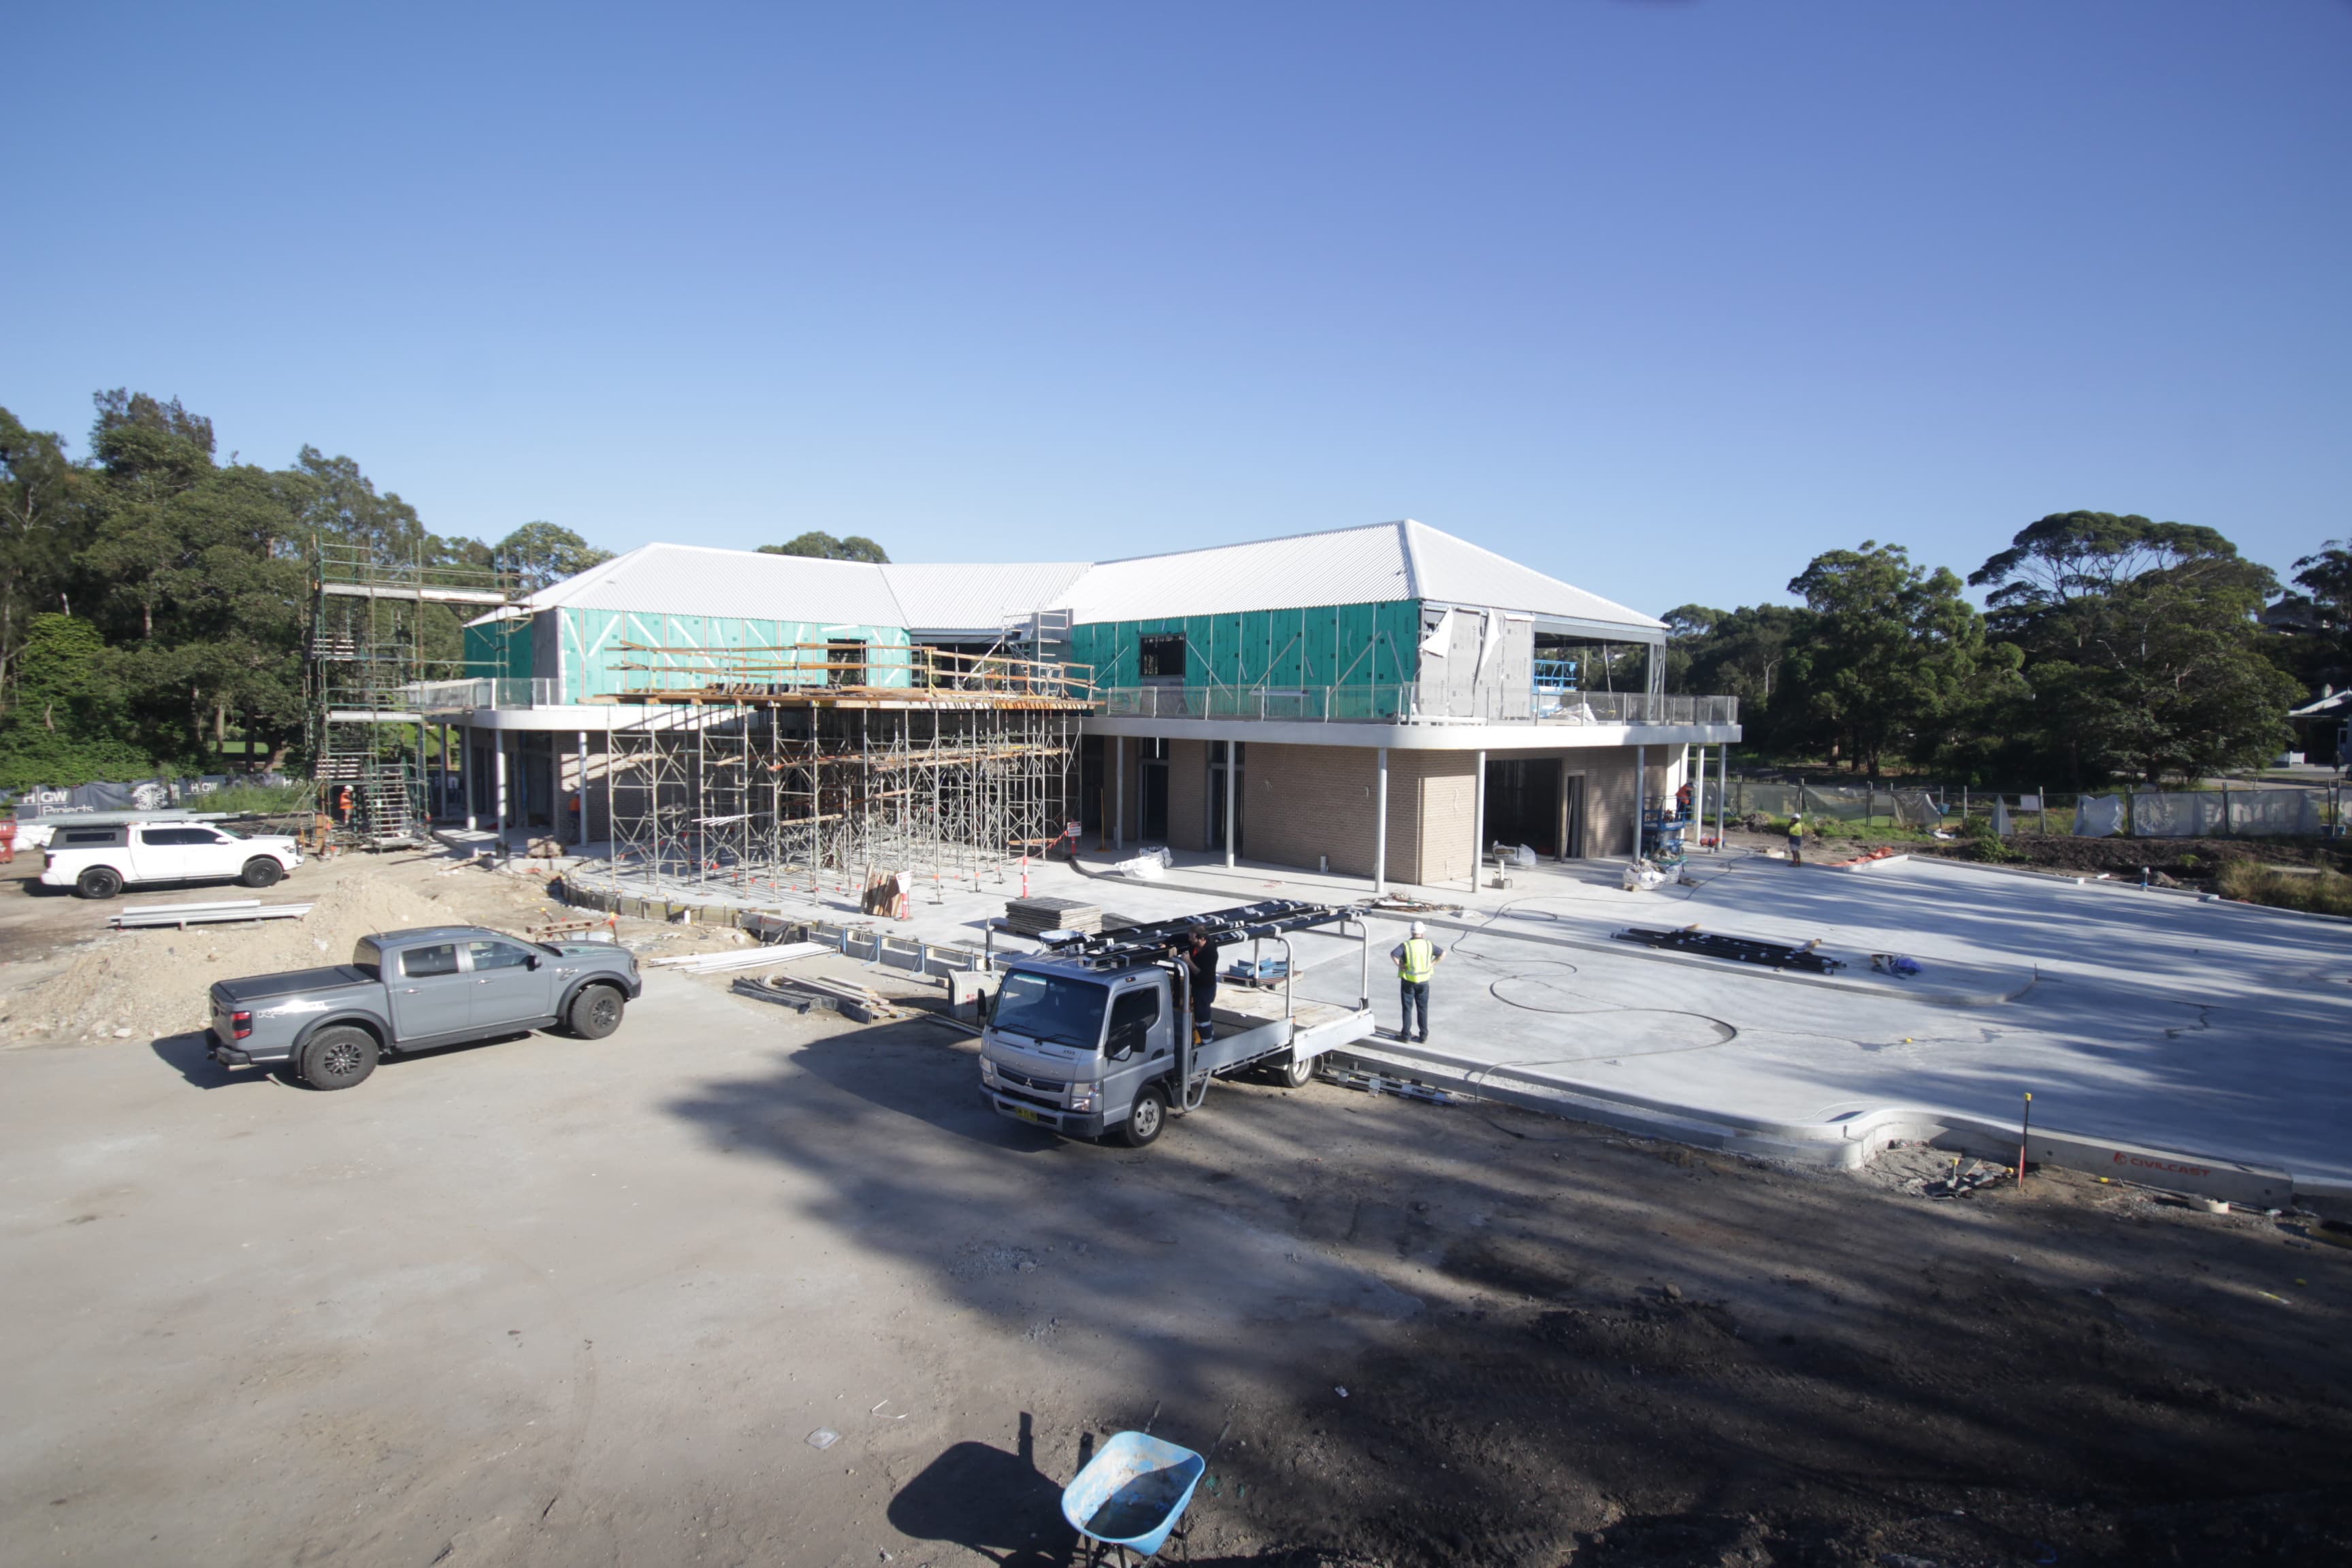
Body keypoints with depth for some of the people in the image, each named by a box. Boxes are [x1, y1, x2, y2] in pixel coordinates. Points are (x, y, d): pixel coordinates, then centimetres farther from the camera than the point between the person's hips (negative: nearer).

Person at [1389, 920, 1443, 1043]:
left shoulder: (1406, 945, -12)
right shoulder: (1428, 945, -3)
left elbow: (1393, 954, -27)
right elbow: (1443, 953, 0)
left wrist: (1400, 965, -14)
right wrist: (1432, 964, 0)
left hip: (1408, 981, -2)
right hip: (1423, 982, 2)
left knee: (1407, 1008, 9)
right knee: (1423, 1009, 12)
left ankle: (1406, 1034, 13)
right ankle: (1424, 1036, 16)